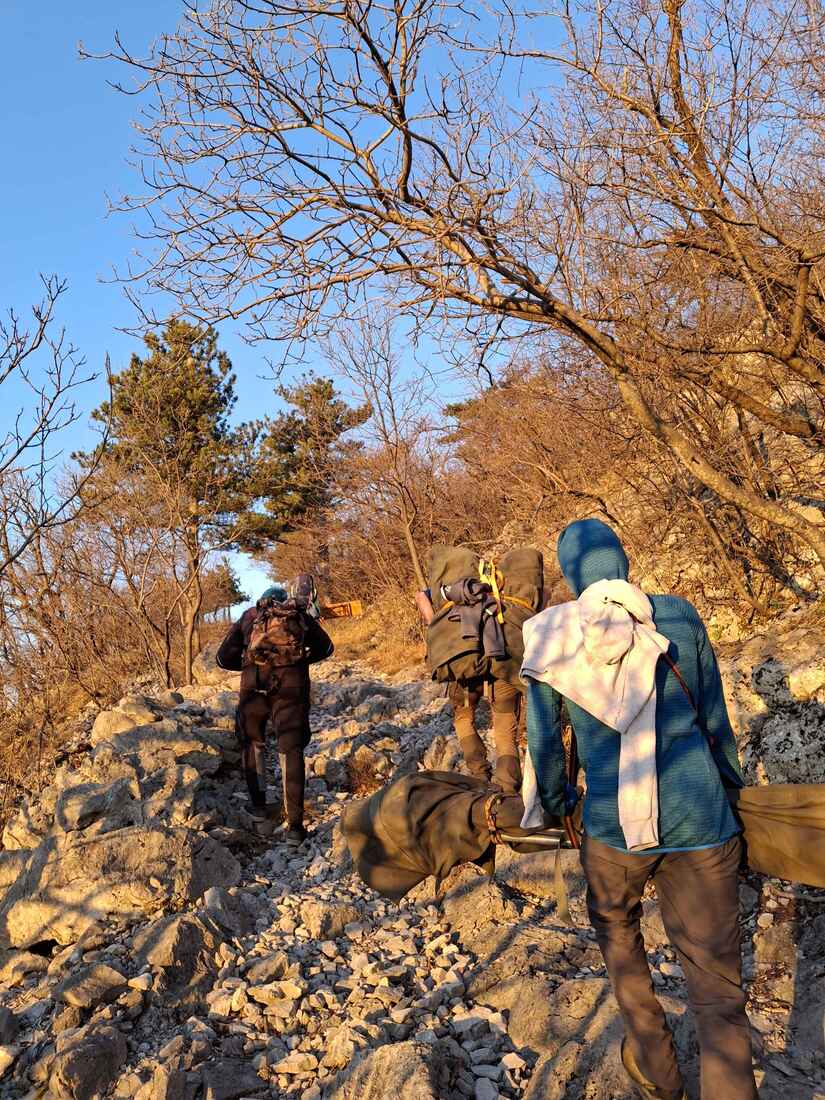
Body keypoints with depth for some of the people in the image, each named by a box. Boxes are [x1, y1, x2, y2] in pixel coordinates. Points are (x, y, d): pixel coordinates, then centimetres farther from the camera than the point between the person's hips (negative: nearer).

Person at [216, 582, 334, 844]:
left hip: (254, 687, 1)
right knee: (291, 751, 4)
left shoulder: (247, 617, 21)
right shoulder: (299, 614, 21)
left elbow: (224, 658, 17)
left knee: (253, 743, 25)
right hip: (292, 688, 0)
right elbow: (325, 647, 25)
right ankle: (295, 824, -1)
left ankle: (258, 803, 29)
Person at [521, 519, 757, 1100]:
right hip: (699, 818, 0)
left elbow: (543, 740, 6)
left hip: (612, 822, 1)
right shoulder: (677, 616, -1)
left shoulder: (550, 636, -2)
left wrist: (554, 803, 24)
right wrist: (732, 784, 26)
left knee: (615, 926, 30)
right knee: (716, 983, 9)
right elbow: (715, 719, 9)